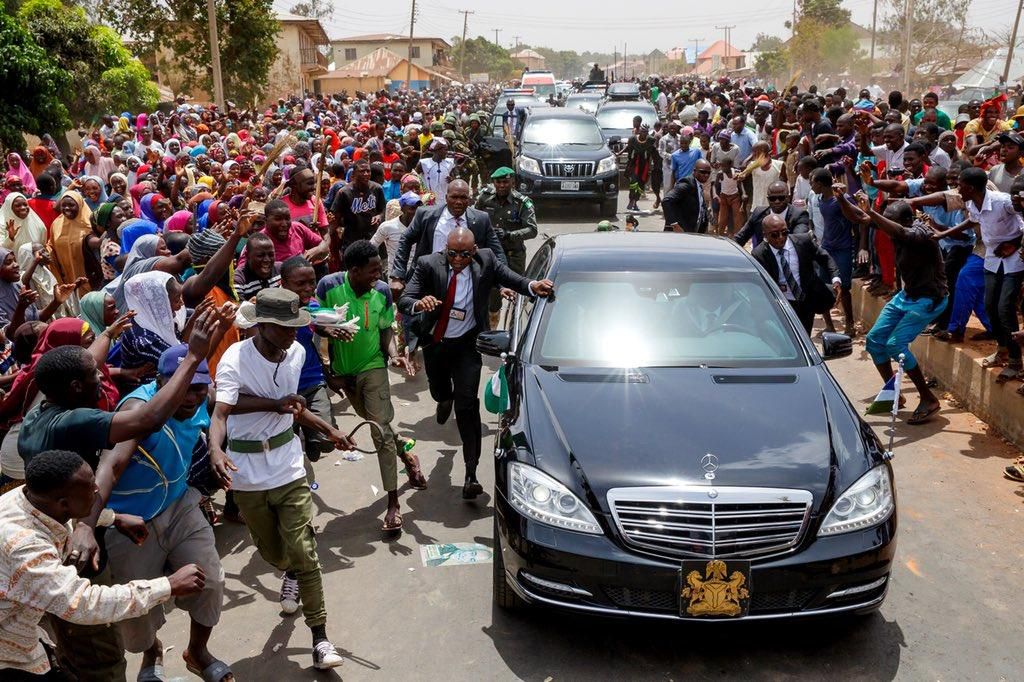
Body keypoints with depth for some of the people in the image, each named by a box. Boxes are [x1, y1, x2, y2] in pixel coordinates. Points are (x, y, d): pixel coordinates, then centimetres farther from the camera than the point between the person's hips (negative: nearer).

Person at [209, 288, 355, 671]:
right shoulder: (234, 361, -20)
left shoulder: (297, 353, -3)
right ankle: (290, 574, 54)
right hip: (247, 475, -2)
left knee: (304, 553, -4)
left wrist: (328, 429, 14)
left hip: (289, 469, 2)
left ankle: (320, 639, 5)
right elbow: (221, 411, -35)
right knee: (271, 551, 17)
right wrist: (215, 449, -54)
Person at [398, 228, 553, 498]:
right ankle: (446, 399, 67)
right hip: (435, 342, 2)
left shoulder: (486, 260, -13)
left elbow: (511, 278, -8)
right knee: (438, 392, 25)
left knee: (467, 405, -12)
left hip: (466, 344, -2)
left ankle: (471, 474, -10)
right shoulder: (428, 264, -16)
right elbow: (404, 300, -21)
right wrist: (419, 304, -45)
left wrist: (533, 286, -31)